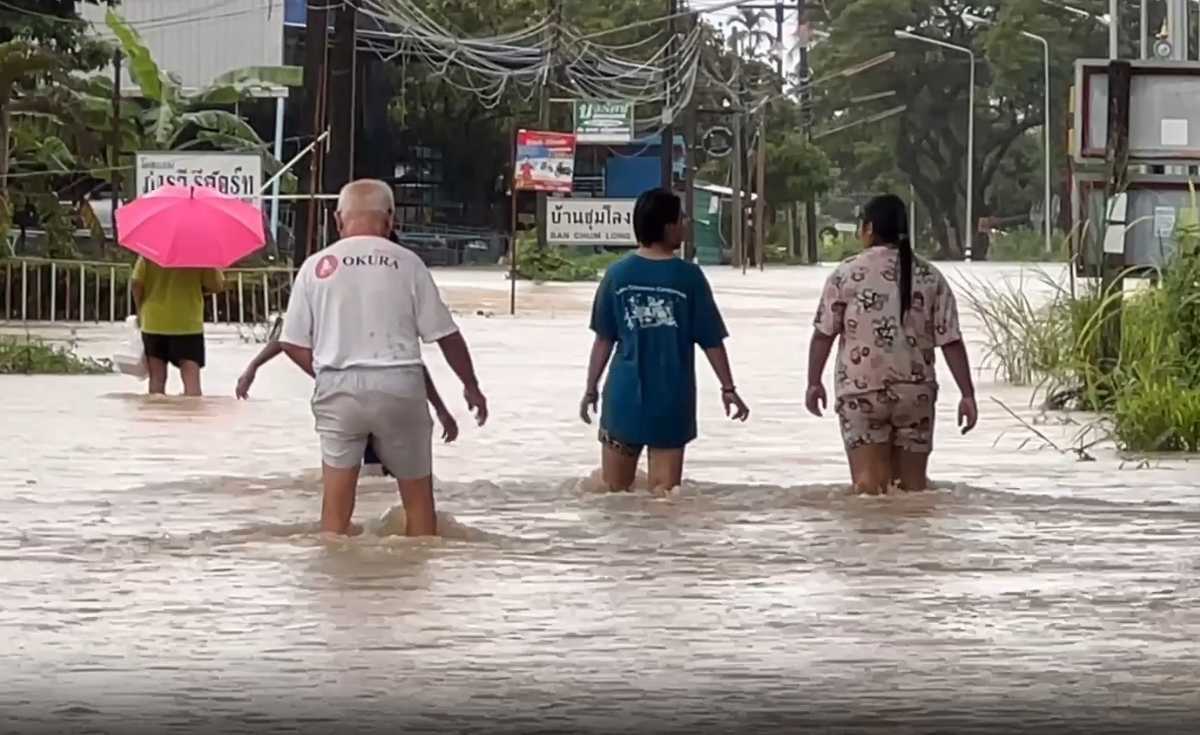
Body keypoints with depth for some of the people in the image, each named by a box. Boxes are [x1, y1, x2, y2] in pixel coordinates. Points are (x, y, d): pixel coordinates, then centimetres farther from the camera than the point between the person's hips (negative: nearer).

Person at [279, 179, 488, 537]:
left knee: (337, 499, 6)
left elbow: (293, 343, 3)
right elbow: (446, 335, 3)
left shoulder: (317, 266, 2)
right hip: (398, 385, -1)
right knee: (417, 494, 10)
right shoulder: (406, 263, -1)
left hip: (338, 388, 1)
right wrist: (472, 386, 16)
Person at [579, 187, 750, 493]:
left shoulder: (618, 273, -3)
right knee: (664, 493, 2)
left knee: (613, 490, 9)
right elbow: (711, 341, -3)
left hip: (623, 398, 1)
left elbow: (604, 339, 1)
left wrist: (591, 389, 10)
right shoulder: (688, 276, -7)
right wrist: (728, 389, 8)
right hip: (672, 401, -1)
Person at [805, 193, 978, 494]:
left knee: (869, 481, -7)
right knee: (913, 482, 11)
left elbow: (824, 334, -2)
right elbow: (951, 341, 1)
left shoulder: (847, 274, -1)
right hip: (915, 393, 3)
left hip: (862, 391, -3)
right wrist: (968, 395, 3)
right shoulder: (930, 278, 6)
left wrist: (814, 383, 8)